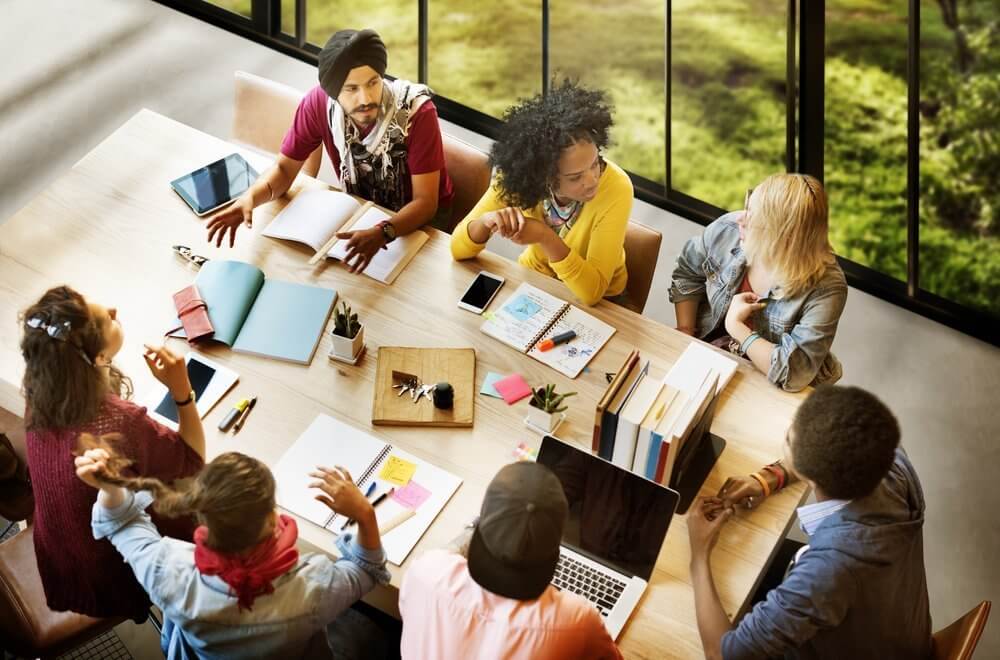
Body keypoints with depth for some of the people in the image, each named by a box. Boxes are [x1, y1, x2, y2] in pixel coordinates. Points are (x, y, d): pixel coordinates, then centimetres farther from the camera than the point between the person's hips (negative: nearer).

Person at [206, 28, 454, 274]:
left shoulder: (417, 111, -32)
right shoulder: (319, 102, -21)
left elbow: (425, 201, -30)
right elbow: (285, 168, -10)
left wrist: (382, 234, -51)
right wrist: (250, 197, -33)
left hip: (421, 216, -3)